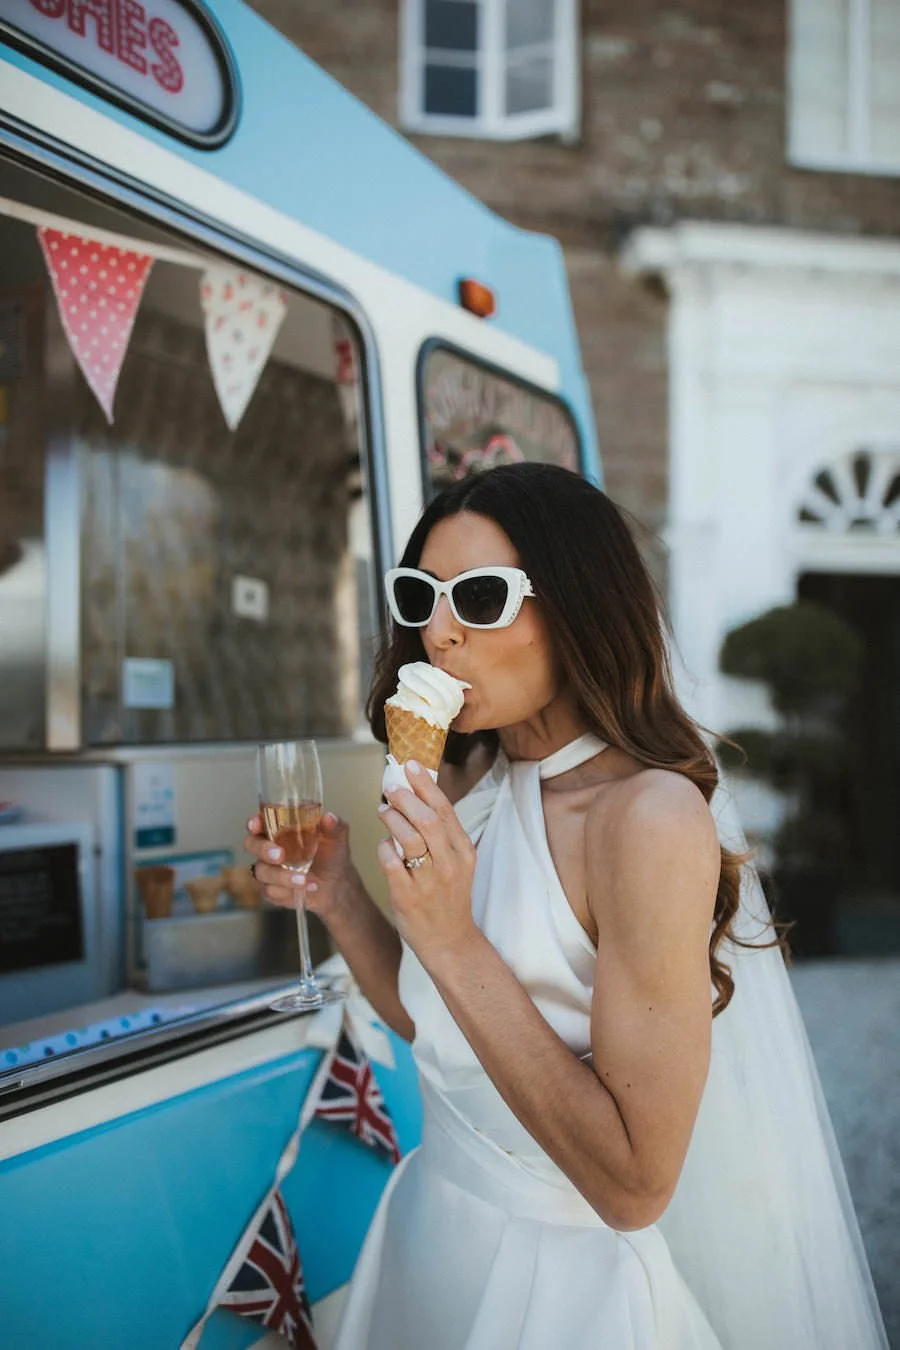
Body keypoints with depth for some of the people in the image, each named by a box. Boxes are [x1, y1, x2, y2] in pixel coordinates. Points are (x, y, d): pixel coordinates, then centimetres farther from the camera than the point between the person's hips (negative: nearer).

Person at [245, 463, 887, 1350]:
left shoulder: (651, 817, -27)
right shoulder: (469, 780, -4)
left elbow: (634, 1185, -27)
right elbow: (433, 1029, 5)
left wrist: (452, 942, -32)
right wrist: (338, 898, -11)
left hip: (560, 1276, -6)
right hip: (429, 1223, 7)